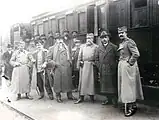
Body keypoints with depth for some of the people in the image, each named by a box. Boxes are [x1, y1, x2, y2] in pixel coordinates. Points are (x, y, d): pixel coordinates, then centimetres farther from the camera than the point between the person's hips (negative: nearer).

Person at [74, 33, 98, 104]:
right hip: (83, 65, 2)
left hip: (91, 66, -2)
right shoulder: (82, 46, 14)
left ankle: (92, 96, 13)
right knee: (82, 80, 1)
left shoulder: (95, 47, 5)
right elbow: (80, 56, 12)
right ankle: (81, 97, 6)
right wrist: (79, 65, 5)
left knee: (91, 80, 2)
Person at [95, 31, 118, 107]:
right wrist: (99, 66, 2)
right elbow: (96, 59, 12)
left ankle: (114, 100, 11)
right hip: (102, 71, 4)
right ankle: (108, 99, 20)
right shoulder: (99, 48, 11)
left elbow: (117, 58, -1)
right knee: (104, 85, 8)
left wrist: (114, 67, -7)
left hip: (111, 70, -3)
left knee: (112, 85, 0)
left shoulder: (113, 47, 1)